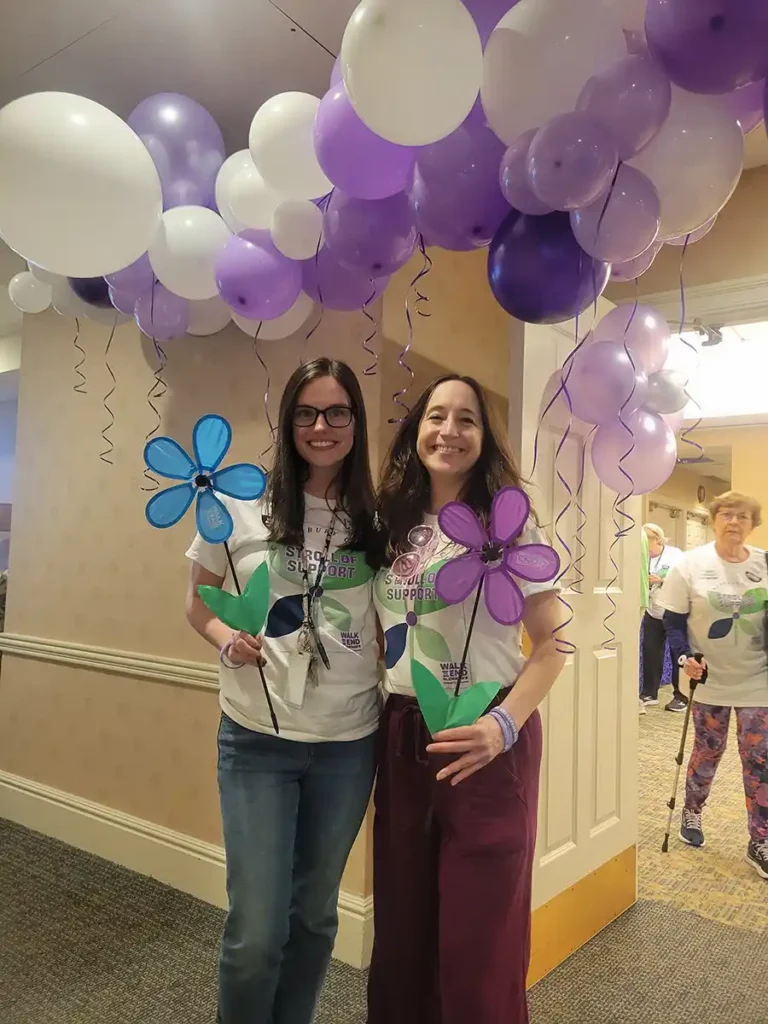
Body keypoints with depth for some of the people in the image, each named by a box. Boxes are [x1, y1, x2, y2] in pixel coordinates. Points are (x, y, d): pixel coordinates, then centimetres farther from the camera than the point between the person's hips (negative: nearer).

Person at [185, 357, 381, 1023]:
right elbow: (199, 605, 5)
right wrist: (227, 639, -14)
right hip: (257, 739, -2)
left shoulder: (376, 520, -1)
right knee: (256, 930, 2)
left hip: (350, 742, 2)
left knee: (315, 914, 19)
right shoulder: (241, 503, -5)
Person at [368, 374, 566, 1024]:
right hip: (403, 738, 5)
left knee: (478, 934, 8)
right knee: (401, 921, 18)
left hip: (485, 740, -5)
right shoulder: (395, 527, 8)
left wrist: (505, 724, -21)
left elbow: (553, 639, -9)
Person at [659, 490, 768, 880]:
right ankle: (691, 813, 37)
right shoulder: (691, 564, -9)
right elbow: (673, 619, -7)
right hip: (711, 680, -1)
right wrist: (684, 656, -22)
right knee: (708, 753, 12)